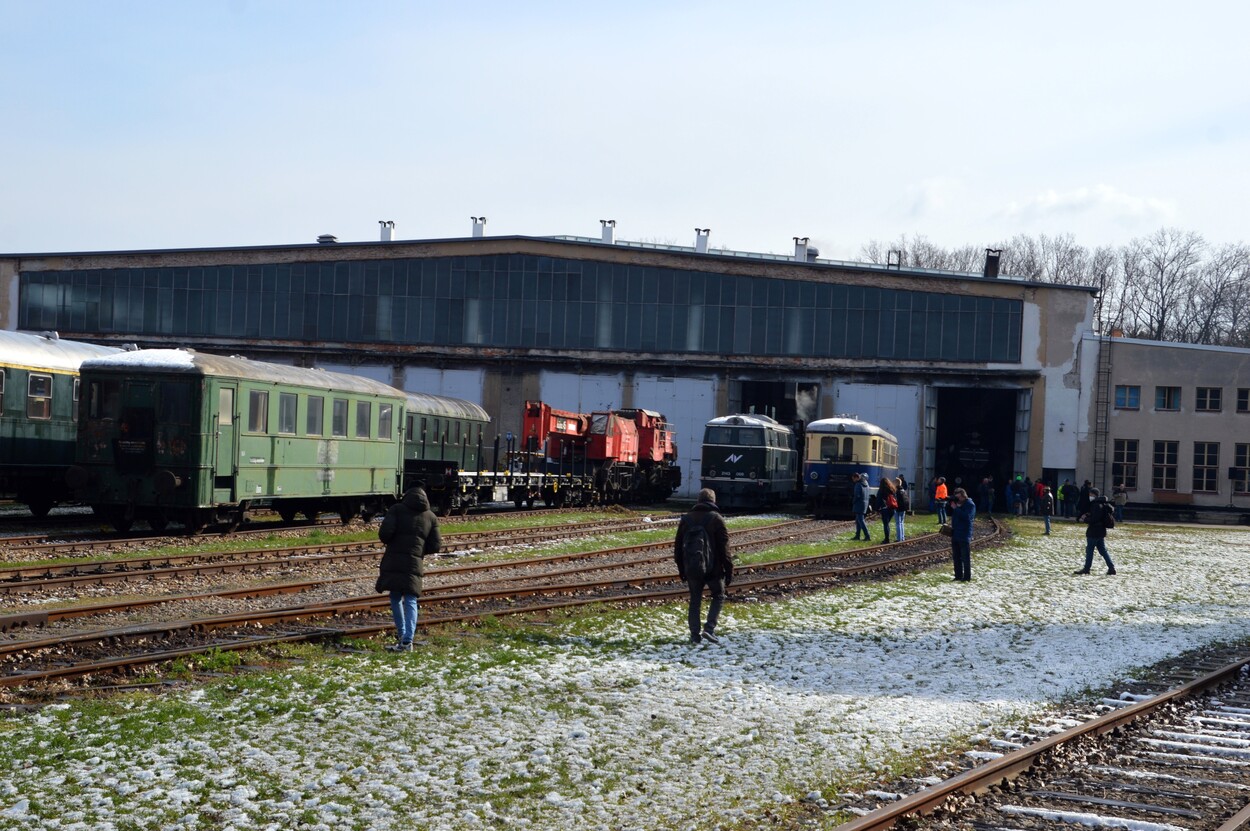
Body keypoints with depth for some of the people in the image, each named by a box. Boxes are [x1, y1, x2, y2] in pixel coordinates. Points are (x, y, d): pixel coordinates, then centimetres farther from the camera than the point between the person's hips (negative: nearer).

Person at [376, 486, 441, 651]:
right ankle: (407, 641, -9)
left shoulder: (397, 509, 3)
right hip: (415, 563, 2)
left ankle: (402, 634, 22)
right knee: (410, 601, 1)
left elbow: (385, 532, -9)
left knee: (395, 598, 16)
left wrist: (388, 543, 12)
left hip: (394, 561, -2)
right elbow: (435, 546, 9)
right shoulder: (431, 517, 12)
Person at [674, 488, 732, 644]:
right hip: (713, 568, -3)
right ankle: (709, 629, -3)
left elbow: (678, 547, 10)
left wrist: (681, 570, 18)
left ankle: (695, 634, 7)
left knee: (695, 600, 11)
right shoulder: (716, 519, -6)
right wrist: (729, 569, -3)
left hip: (692, 569, 3)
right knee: (718, 596, 12)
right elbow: (724, 548, -8)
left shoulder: (686, 519, 7)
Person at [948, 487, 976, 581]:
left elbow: (966, 517, -23)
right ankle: (958, 576, 16)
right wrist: (950, 505, -3)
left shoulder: (970, 505, -9)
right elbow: (949, 513, 14)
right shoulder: (956, 502, 13)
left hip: (964, 535, -8)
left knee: (965, 557, -5)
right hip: (955, 534, 8)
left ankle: (967, 577, -2)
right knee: (956, 557, 10)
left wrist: (955, 508, -21)